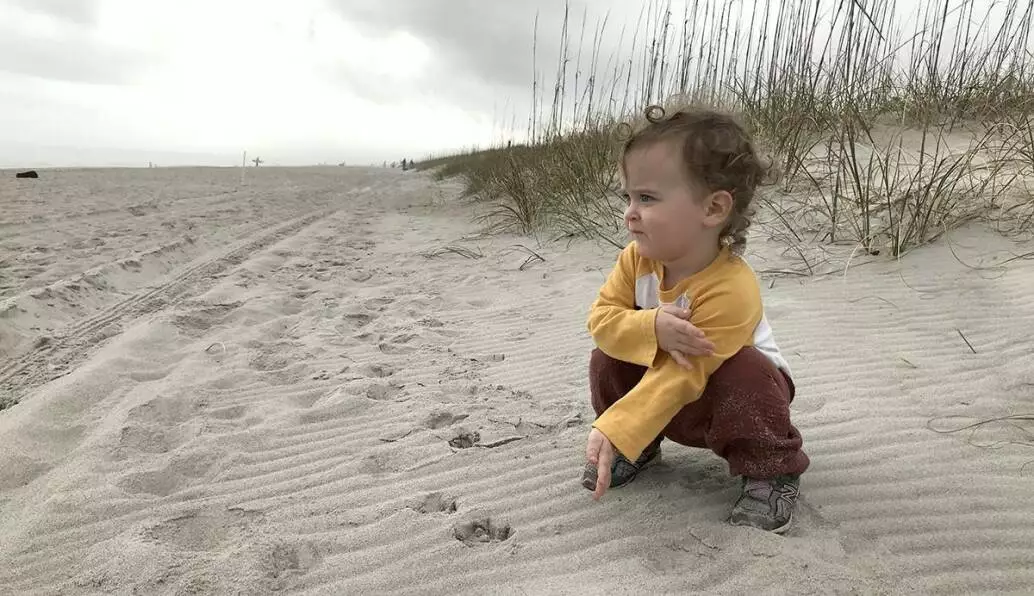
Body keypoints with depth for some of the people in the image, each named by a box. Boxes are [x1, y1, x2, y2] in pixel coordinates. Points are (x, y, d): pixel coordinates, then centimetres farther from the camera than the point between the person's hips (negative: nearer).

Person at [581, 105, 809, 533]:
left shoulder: (730, 290, -37)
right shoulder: (638, 259, -18)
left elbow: (682, 378, -38)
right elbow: (601, 318, -19)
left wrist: (612, 432, -43)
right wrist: (651, 327, -41)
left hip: (738, 388, -5)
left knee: (744, 374, -36)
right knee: (607, 360, -16)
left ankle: (770, 473, -11)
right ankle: (641, 448, 8)